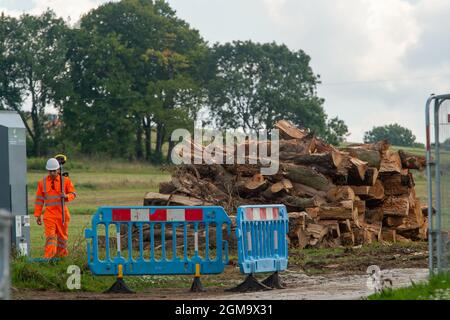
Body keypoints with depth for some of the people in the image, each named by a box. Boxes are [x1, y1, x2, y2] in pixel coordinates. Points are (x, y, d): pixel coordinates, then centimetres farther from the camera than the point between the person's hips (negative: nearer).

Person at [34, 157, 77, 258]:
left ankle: (61, 256, 24)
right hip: (49, 214, -1)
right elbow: (39, 199, 8)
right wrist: (38, 215, 5)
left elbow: (73, 194, 4)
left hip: (62, 213, 1)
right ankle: (48, 258, -19)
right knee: (50, 236, -12)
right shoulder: (42, 182, 5)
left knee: (62, 235, 10)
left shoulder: (65, 180, 1)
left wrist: (66, 196, -19)